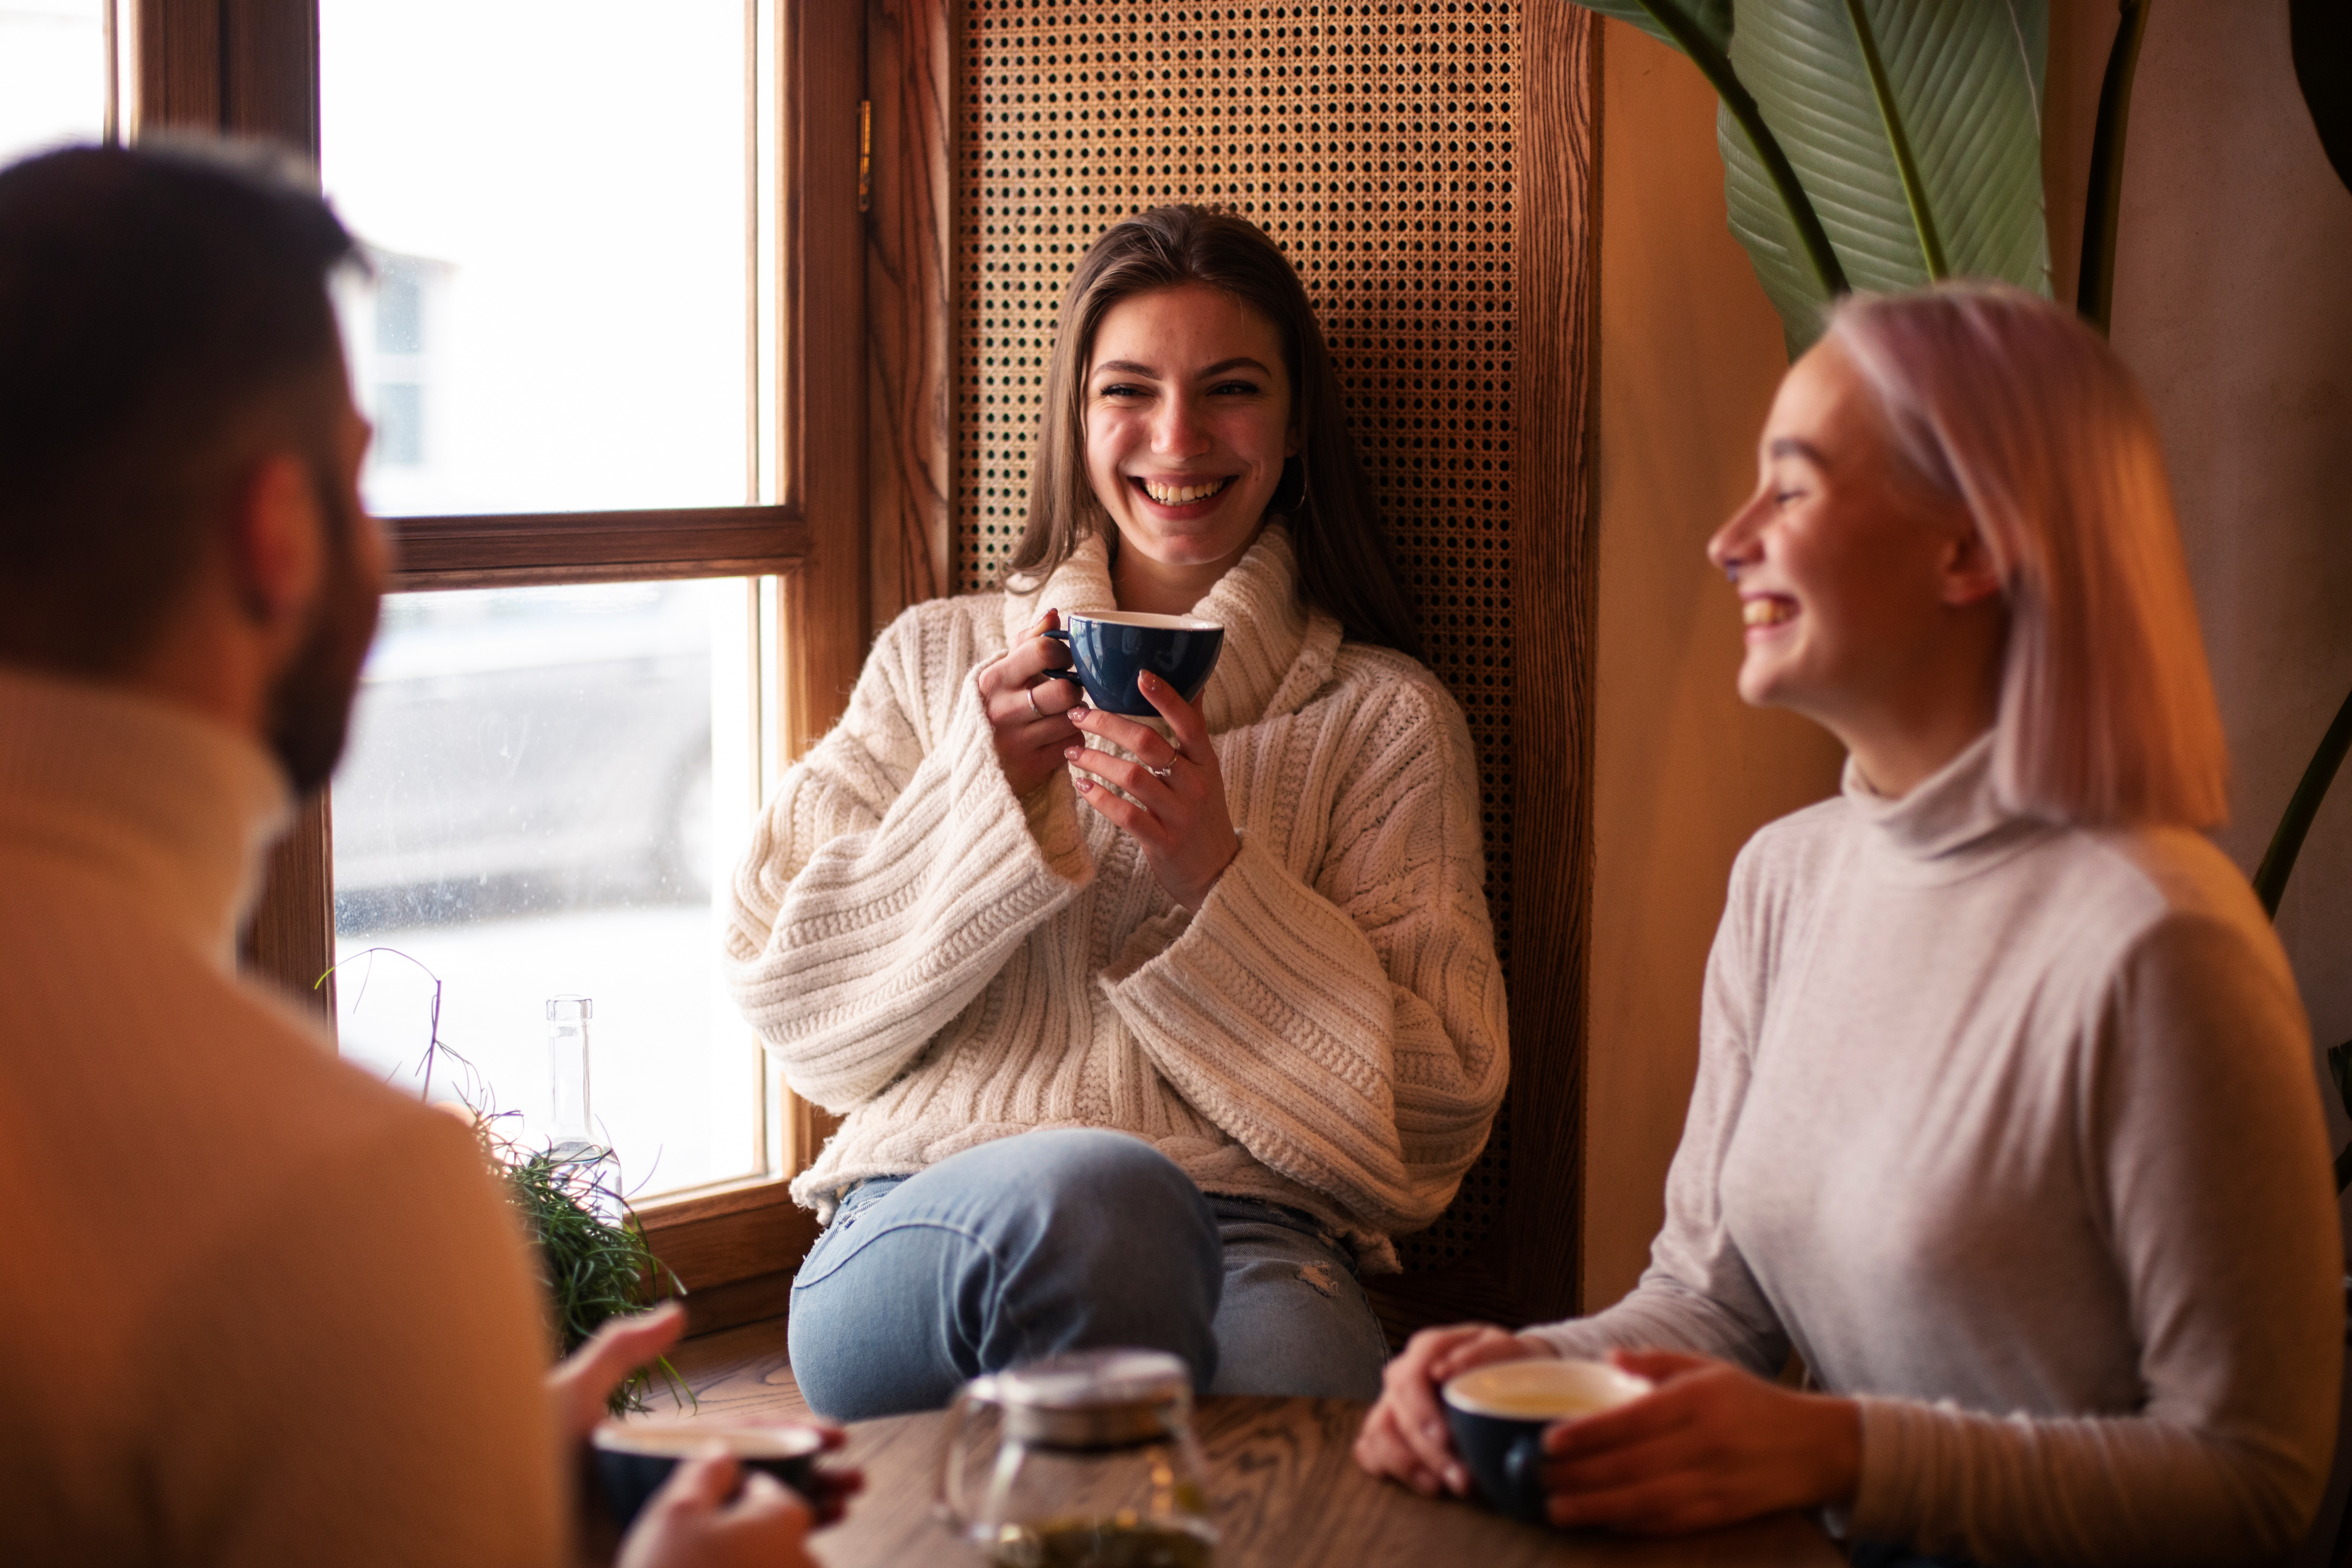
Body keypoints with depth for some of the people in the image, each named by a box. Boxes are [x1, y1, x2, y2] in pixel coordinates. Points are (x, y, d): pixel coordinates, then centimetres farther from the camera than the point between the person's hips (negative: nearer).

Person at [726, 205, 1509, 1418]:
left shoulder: (1384, 718, 16)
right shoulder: (934, 658, 21)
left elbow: (1434, 1116, 7)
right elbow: (785, 998, 13)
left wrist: (1216, 879, -6)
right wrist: (977, 796, -2)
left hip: (1248, 1242, -1)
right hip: (921, 1233, 2)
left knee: (1290, 1374, -40)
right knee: (1096, 1188, -37)